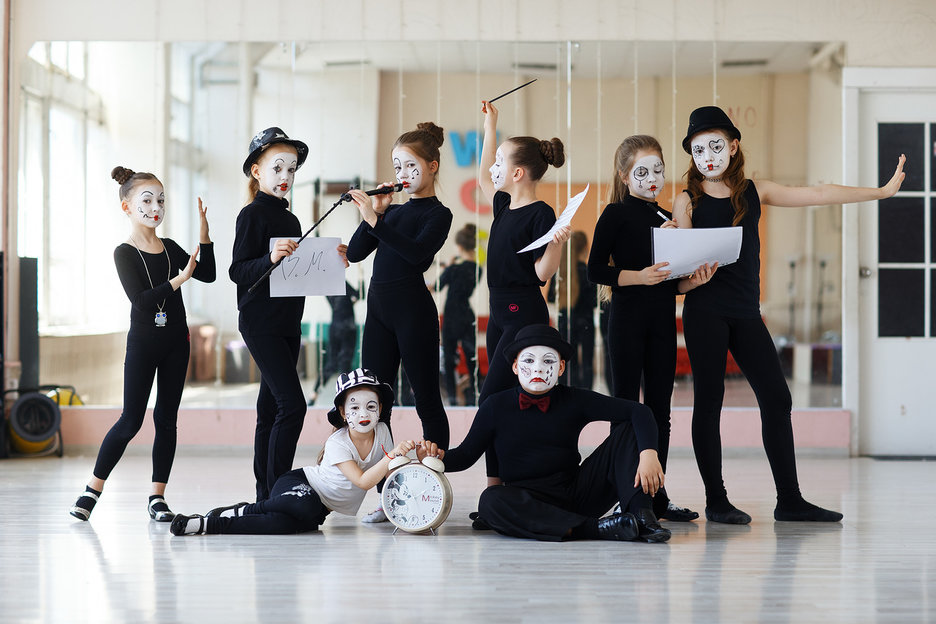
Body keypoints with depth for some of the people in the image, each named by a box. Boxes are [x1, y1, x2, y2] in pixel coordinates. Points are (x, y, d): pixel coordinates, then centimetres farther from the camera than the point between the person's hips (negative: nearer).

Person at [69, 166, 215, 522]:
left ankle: (157, 497, 10)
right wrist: (178, 279, -25)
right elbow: (141, 300, -18)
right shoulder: (124, 253, -7)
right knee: (131, 421, -6)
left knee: (167, 418, 5)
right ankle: (91, 491, 6)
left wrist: (204, 234, -6)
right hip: (142, 342, -5)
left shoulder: (170, 249, 8)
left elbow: (208, 275, 3)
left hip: (175, 341, 5)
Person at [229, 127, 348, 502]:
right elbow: (238, 271, -14)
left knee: (271, 408, 9)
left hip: (287, 323, 8)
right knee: (292, 403, -16)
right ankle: (274, 494, -13)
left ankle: (266, 496, 13)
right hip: (260, 324, -8)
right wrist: (270, 259, -30)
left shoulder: (290, 220, 17)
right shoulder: (252, 215, -7)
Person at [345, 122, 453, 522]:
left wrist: (375, 220, -25)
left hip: (413, 309, -7)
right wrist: (375, 214, -1)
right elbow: (355, 253, 10)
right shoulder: (394, 211, 17)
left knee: (426, 400, -2)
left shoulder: (437, 214, -1)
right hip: (379, 309, 7)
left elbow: (417, 252, -21)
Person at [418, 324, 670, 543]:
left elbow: (639, 412, -5)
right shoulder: (496, 407, 1)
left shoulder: (574, 401, 1)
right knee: (491, 500, -37)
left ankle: (641, 516, -27)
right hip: (528, 500, -2)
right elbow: (466, 455, 6)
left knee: (628, 431, -9)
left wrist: (648, 454, -23)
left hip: (579, 492, 2)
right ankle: (595, 528, -38)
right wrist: (439, 457, -17)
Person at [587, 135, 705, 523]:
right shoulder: (616, 214, -2)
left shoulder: (668, 219, 15)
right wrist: (638, 276, -20)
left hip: (662, 319, 6)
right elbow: (595, 269, -9)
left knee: (660, 409, 7)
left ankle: (657, 496, 13)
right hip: (627, 316, -6)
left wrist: (692, 276, -1)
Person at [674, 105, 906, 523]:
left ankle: (789, 500, 8)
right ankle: (716, 501, 9)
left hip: (746, 313, 4)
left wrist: (882, 191, 10)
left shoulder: (755, 192, 8)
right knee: (708, 401, 0)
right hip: (704, 312, -4)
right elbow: (679, 278, -2)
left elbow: (816, 195, 10)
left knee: (777, 399, 1)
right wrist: (694, 277, -25)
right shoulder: (688, 202, -1)